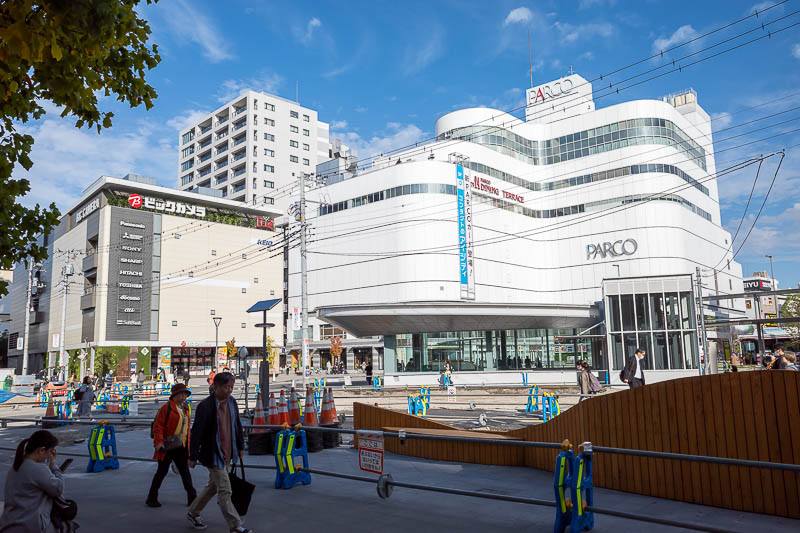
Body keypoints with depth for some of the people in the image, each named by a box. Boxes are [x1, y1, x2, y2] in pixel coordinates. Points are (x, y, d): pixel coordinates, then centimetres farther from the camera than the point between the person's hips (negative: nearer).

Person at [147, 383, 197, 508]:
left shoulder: (186, 409, 14)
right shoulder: (166, 408, -10)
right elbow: (157, 426, -13)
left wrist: (188, 445, 19)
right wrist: (158, 442, -22)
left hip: (181, 447, 6)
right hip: (167, 447, -6)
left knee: (185, 472, 8)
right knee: (162, 471, 5)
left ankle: (192, 498, 12)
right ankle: (151, 498, 20)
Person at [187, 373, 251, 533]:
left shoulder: (232, 402, 3)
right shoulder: (205, 406, -17)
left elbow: (237, 426, 14)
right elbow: (197, 432, -14)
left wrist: (240, 447, 17)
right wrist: (193, 457, -11)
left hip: (227, 454, 8)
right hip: (212, 454, -7)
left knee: (213, 487, 20)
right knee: (225, 491, -5)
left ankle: (193, 513, 40)